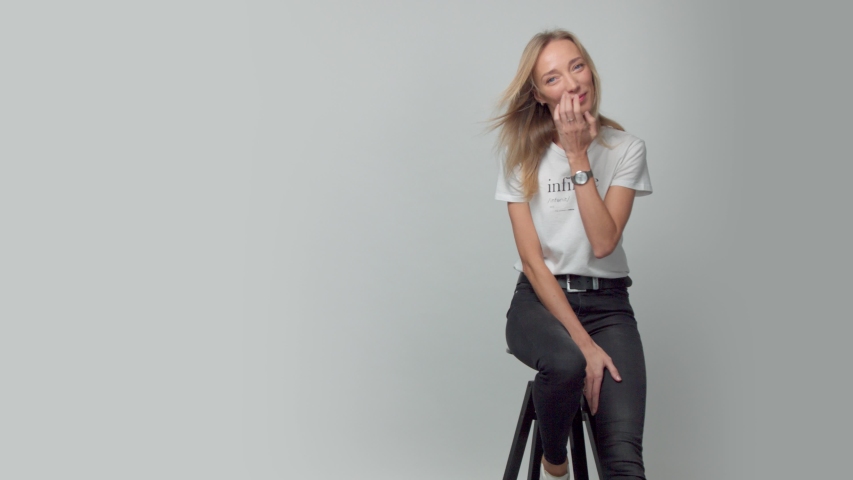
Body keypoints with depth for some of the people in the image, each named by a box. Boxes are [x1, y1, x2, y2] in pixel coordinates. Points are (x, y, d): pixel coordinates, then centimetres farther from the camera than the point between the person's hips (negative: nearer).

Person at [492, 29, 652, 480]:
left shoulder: (625, 148, 2)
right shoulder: (522, 153, 0)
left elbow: (603, 243, -12)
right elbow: (532, 260, -7)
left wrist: (578, 157, -15)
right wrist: (584, 342, -18)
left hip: (607, 302, 0)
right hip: (540, 299, 0)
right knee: (565, 363, -35)